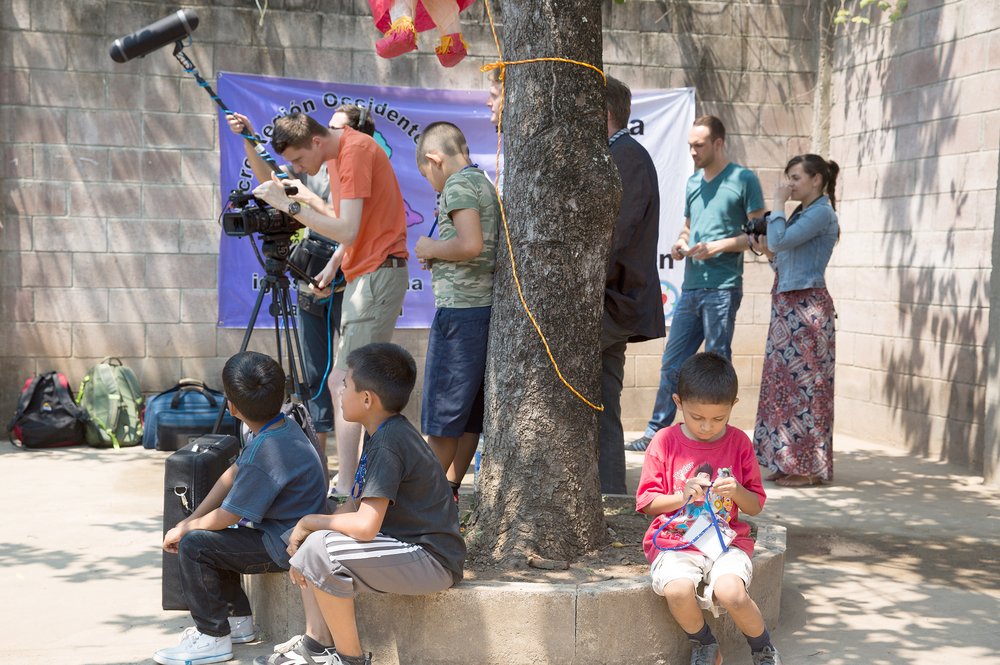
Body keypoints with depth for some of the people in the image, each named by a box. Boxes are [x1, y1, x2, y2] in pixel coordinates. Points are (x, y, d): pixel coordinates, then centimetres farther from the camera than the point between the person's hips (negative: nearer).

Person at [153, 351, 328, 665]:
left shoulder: (265, 453, -28)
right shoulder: (284, 426, 2)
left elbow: (227, 516, -19)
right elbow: (231, 476, 9)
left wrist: (184, 529, -1)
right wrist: (190, 521, 7)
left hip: (285, 545, -10)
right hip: (283, 532, 10)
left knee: (194, 546, -13)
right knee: (211, 537, 19)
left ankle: (213, 638, -1)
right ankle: (238, 619, 25)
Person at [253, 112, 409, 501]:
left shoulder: (355, 151, -16)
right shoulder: (342, 153, 14)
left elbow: (347, 232, -23)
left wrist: (290, 205, -21)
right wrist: (307, 197, 8)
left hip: (377, 275, -10)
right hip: (365, 275, 10)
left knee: (344, 383, -13)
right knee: (347, 382, 10)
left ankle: (345, 490, -14)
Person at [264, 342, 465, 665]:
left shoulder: (388, 444, -22)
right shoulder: (383, 434, 10)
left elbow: (365, 526, -28)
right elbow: (355, 507, 14)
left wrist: (309, 522, -11)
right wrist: (306, 530, -1)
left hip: (432, 560, -11)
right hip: (406, 546, 11)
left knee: (320, 549, -24)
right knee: (303, 542, 11)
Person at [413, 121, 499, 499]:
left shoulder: (458, 185, -10)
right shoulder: (486, 184, 18)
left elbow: (471, 244, -24)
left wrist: (430, 249, -7)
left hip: (460, 310, -9)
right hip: (486, 307, 9)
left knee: (442, 412, -4)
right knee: (469, 412, 12)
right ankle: (450, 490, 18)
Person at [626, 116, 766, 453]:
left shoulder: (743, 179, -3)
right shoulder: (693, 182, 18)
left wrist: (716, 246, -15)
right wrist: (681, 243, 6)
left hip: (722, 288, -7)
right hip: (690, 286, 7)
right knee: (672, 362, 8)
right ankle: (656, 432, 16)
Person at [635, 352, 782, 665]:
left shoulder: (739, 443, 4)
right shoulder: (665, 442, 0)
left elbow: (755, 506, 9)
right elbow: (647, 502, 2)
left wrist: (737, 492, -12)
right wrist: (682, 496, -14)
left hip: (727, 539, 0)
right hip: (675, 541, 0)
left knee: (731, 592, -30)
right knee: (678, 590, -32)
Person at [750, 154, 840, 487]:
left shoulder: (822, 213, -9)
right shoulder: (801, 213, 19)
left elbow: (780, 239, -21)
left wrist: (777, 203, -9)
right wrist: (768, 251, 5)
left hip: (806, 306, -9)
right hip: (786, 305, 9)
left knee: (804, 383, -7)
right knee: (783, 382, 9)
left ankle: (810, 466, -1)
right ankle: (789, 462, 15)